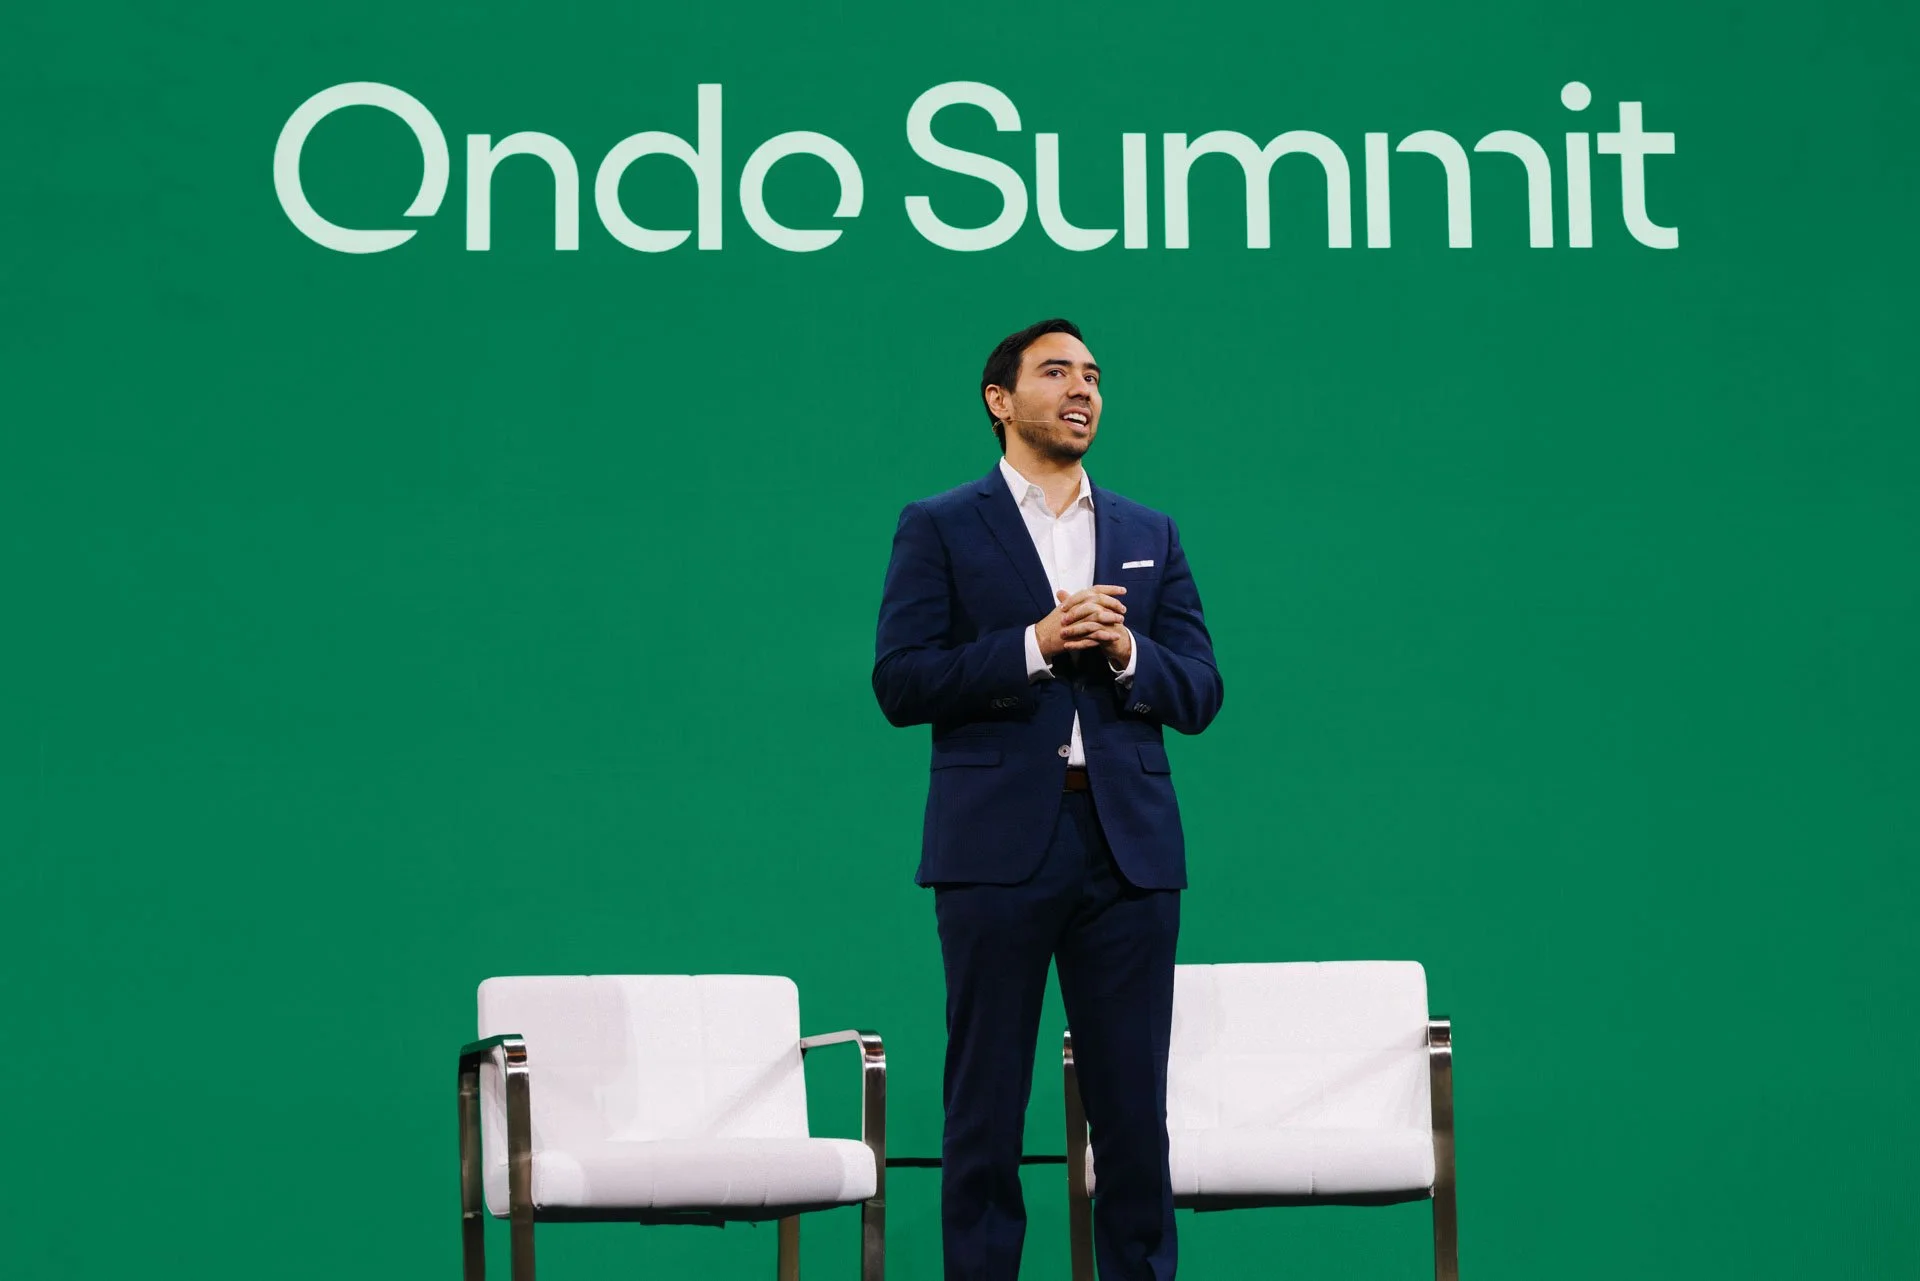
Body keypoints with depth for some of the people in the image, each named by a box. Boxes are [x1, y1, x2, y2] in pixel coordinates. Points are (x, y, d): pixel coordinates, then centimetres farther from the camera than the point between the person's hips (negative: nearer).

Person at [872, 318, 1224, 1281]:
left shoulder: (1150, 536, 16)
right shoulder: (939, 529, 6)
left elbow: (1200, 694, 11)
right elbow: (900, 683, -5)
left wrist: (1127, 653, -9)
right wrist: (1034, 645, -14)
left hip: (1128, 845, 3)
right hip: (998, 845, -3)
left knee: (1134, 1109, 4)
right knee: (986, 1105, 1)